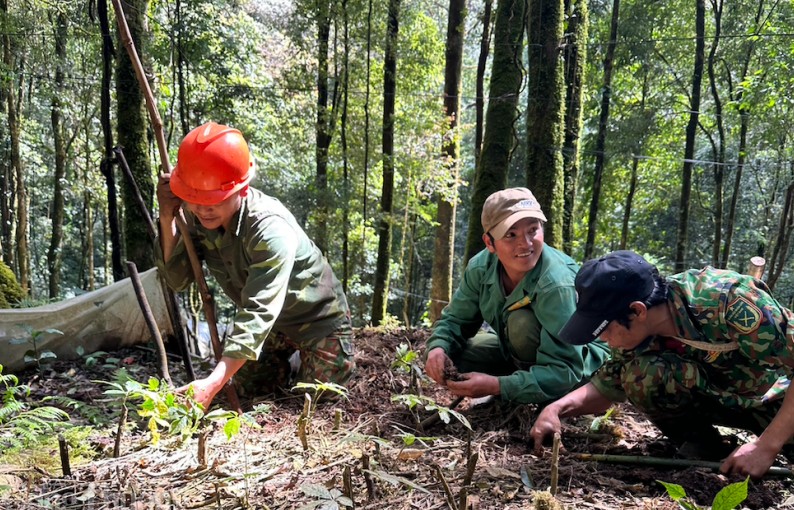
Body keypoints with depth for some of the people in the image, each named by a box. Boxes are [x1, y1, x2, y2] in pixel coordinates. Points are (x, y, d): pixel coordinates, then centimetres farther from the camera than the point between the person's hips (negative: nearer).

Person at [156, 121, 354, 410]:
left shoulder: (270, 229, -38)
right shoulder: (196, 216, -17)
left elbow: (259, 312, -45)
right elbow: (177, 279, -14)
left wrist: (212, 384, -55)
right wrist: (167, 217, -29)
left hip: (318, 319, -6)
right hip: (271, 323, 6)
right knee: (238, 392, 12)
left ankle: (341, 356, 28)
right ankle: (287, 360, 38)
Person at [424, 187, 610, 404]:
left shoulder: (557, 284, -36)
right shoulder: (481, 267, -17)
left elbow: (564, 372, -37)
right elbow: (455, 318, -4)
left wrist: (496, 386, -45)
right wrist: (438, 348, -27)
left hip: (580, 363, -5)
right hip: (516, 352, 6)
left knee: (522, 321, -34)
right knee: (444, 356, -12)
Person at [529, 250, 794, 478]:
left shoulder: (731, 301, -34)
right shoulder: (636, 329, -16)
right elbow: (608, 386, -3)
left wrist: (767, 445, -35)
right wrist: (557, 409, -20)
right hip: (718, 395, 4)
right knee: (639, 374, -24)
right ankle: (699, 441, -3)